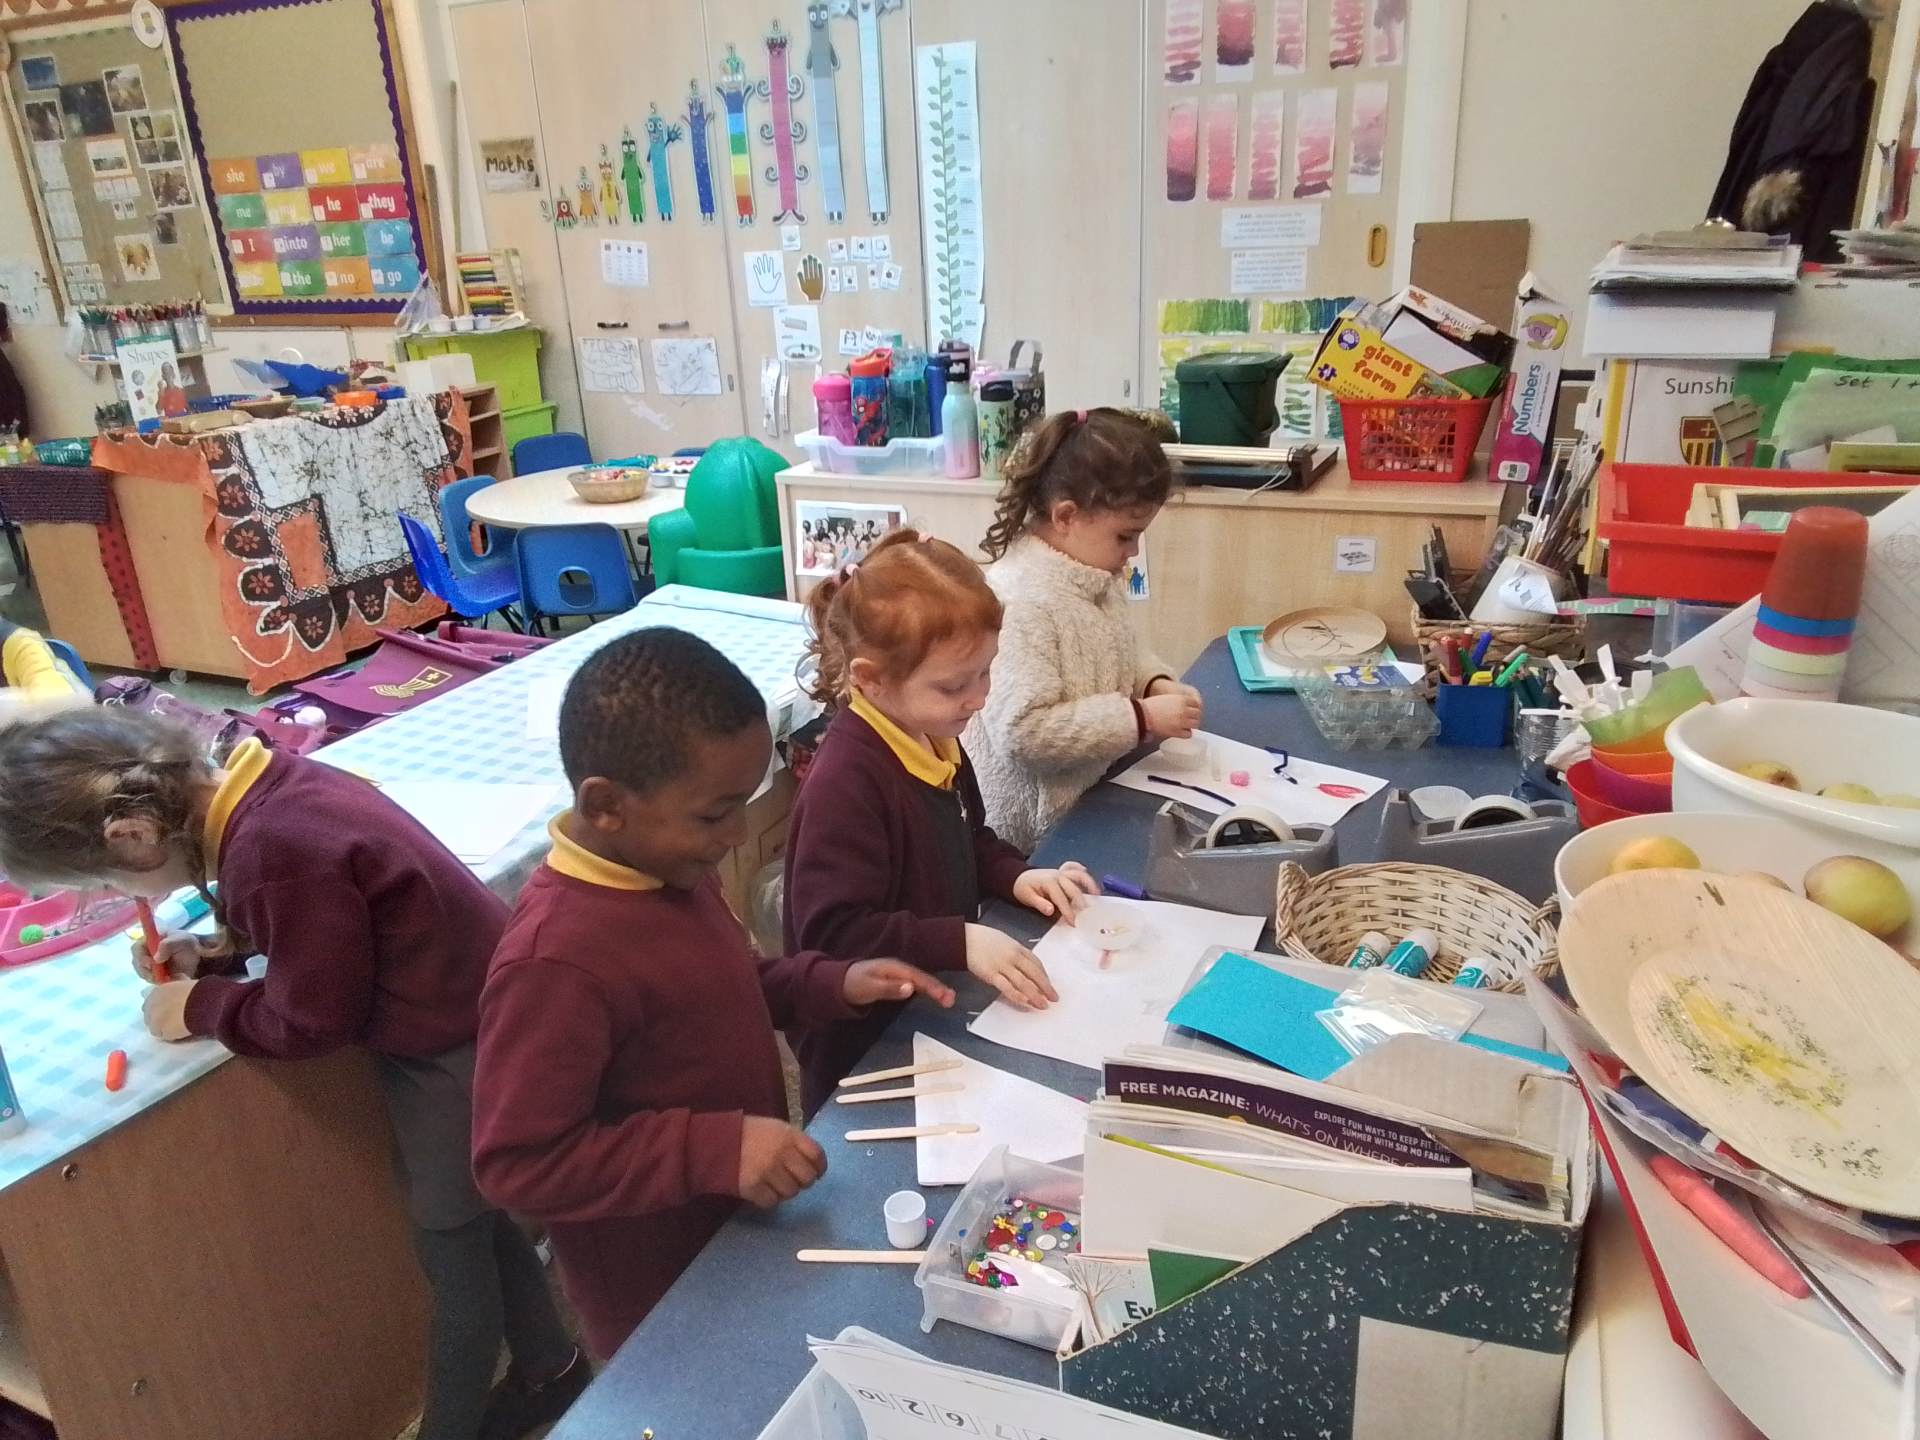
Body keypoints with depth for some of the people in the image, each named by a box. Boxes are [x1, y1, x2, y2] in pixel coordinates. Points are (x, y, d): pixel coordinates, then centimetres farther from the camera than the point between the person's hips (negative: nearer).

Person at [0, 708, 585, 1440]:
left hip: (455, 1046, -9)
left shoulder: (275, 853, -32)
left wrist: (199, 1006, -5)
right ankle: (549, 1371, 44)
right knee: (469, 1218, 25)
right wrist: (219, 952, 2)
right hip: (453, 1017, 9)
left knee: (452, 1248, 12)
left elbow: (312, 1020, -20)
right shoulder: (267, 792, -4)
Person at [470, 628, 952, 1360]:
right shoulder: (555, 961, -34)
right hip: (659, 1297, -8)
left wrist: (831, 984, -7)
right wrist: (714, 1149, -33)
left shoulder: (666, 863, -7)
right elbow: (516, 1162, -29)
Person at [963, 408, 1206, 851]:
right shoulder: (1021, 602, -25)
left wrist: (1156, 683, 1)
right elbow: (1022, 729, -29)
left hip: (1095, 793, 9)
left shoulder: (1099, 578, 4)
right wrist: (1141, 718, -24)